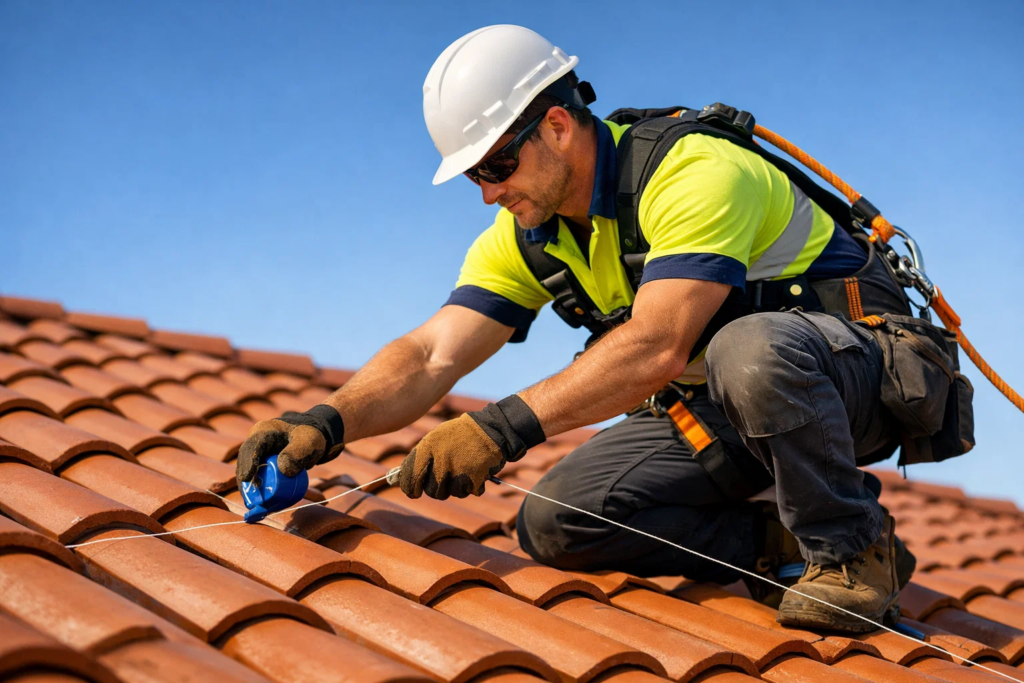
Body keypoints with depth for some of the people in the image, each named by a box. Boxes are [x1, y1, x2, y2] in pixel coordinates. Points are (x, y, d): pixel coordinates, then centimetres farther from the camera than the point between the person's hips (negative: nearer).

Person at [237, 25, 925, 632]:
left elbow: (657, 347, -37)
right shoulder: (525, 239, -1)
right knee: (555, 524, -14)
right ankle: (781, 543, -4)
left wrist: (508, 424, -42)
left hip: (854, 366, -6)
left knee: (749, 351, -43)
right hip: (710, 408, 6)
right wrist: (327, 421, -26)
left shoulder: (696, 173, -26)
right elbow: (429, 358, -9)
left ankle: (854, 547, -16)